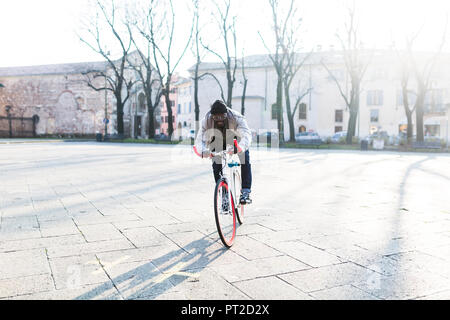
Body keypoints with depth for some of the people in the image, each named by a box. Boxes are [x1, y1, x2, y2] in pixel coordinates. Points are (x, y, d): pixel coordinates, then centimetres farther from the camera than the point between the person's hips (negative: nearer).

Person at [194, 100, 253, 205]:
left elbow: (247, 135, -50)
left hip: (237, 138, -1)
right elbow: (200, 139, -36)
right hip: (218, 141, 2)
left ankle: (246, 192, -17)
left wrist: (239, 148, -71)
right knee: (216, 165, -12)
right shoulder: (207, 120, -30)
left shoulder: (236, 117, -37)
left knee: (245, 160, -23)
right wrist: (203, 151, -60)